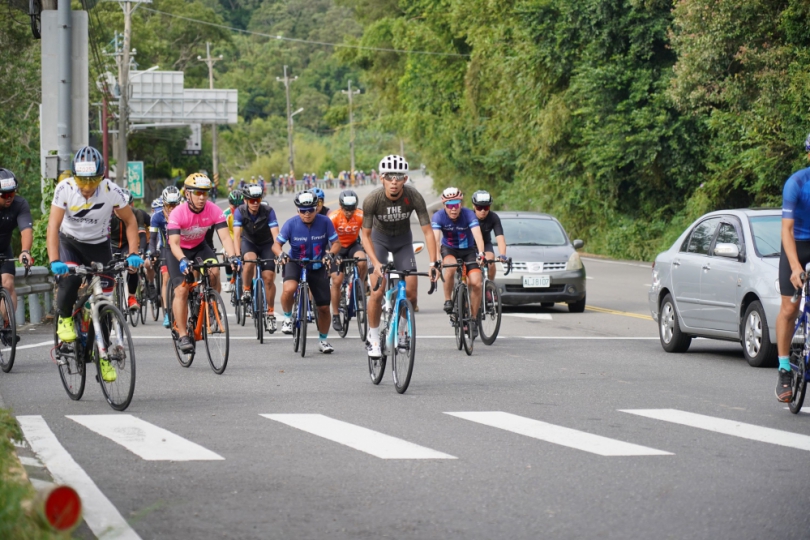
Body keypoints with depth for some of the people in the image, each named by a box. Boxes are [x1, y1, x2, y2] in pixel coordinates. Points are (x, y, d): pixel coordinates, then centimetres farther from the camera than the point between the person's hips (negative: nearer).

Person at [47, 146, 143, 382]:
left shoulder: (112, 191, -24)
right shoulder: (65, 189, -26)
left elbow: (130, 221, -10)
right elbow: (53, 226, -28)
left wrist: (133, 253, -23)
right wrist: (54, 261, -40)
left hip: (99, 245, 1)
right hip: (70, 242, -1)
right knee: (69, 280, -31)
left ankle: (103, 356, 11)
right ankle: (65, 319, 1)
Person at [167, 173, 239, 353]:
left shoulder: (214, 211, -21)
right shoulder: (177, 213, -29)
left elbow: (225, 237, -27)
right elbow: (174, 243, -36)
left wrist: (232, 256, -45)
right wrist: (182, 260, -56)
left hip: (199, 247, 3)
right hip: (179, 251, -3)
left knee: (214, 271, -27)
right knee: (181, 290, -16)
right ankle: (182, 335, -10)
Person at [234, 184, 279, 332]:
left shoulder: (268, 211, -26)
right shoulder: (240, 212, -24)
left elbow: (275, 234, -32)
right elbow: (236, 235, -31)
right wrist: (238, 256, -45)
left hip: (266, 244, 0)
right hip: (248, 242, 0)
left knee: (269, 278, -10)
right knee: (249, 261, -34)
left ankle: (271, 313, 4)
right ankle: (246, 291, -10)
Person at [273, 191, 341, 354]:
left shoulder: (324, 222, -14)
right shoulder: (291, 223, -16)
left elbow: (336, 243, -8)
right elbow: (276, 244, -11)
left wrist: (330, 254, -29)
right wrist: (281, 254, -34)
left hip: (318, 266, 2)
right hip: (295, 263, -2)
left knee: (324, 307, 4)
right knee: (289, 289, -35)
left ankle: (324, 340, 27)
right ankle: (287, 318, -7)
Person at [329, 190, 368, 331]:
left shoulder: (361, 216, -21)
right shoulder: (333, 217, -25)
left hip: (354, 244, 1)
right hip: (337, 247, -1)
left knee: (362, 263, -32)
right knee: (337, 280, -8)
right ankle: (335, 315, 6)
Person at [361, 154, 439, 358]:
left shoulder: (414, 197, -29)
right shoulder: (372, 200, -31)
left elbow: (428, 231, -24)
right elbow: (366, 235, -22)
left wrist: (433, 263, -33)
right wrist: (376, 263, -35)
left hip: (403, 240, 1)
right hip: (379, 238, -1)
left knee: (410, 292, -9)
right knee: (378, 291, -16)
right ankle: (374, 337, 2)